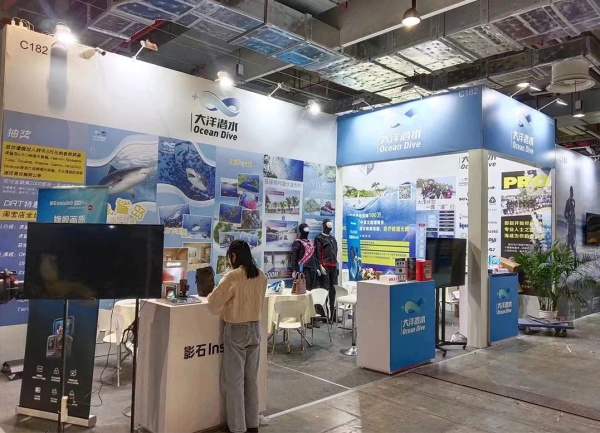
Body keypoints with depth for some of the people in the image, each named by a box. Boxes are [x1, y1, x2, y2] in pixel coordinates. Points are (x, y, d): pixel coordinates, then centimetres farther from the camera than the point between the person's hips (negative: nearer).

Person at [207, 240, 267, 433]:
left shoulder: (233, 276, -18)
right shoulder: (261, 276, 1)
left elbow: (213, 302, -12)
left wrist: (224, 297, 9)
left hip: (236, 331, -6)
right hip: (255, 329, 6)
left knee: (234, 380, 6)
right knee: (251, 378, 16)